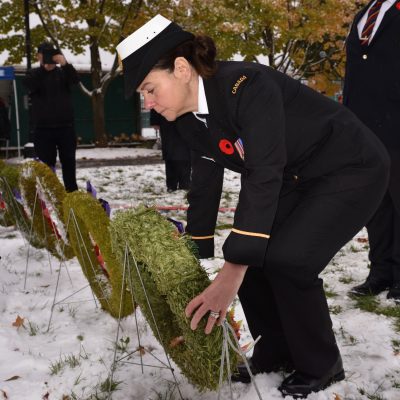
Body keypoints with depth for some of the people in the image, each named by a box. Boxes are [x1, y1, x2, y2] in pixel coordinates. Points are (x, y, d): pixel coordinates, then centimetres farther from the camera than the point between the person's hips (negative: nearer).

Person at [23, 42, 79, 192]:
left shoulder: (63, 72, 6)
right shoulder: (34, 74, 6)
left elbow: (75, 79, -14)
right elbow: (29, 84, -16)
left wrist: (65, 64, -32)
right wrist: (44, 67, -27)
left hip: (65, 126, 1)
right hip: (43, 128, -1)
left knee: (69, 161, 6)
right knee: (46, 163, 0)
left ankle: (72, 192, 15)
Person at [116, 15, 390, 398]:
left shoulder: (247, 86, -31)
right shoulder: (191, 118, -5)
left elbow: (264, 175, -38)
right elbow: (204, 183, 4)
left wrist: (231, 274, -41)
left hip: (352, 170, -8)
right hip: (297, 180, 8)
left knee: (286, 260, -22)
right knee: (248, 257, -5)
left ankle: (320, 366, 1)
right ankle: (276, 352, 15)